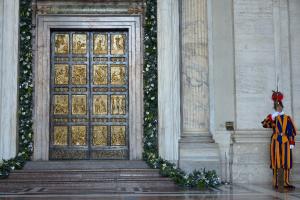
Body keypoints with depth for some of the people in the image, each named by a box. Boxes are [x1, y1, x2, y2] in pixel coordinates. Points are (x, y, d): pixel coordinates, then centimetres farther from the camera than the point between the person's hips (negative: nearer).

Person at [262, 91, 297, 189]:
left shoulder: (287, 118, 9)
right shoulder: (272, 117, 8)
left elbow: (292, 131, 6)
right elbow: (264, 124, -10)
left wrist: (292, 143, -2)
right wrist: (272, 117, -19)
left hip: (285, 141, 1)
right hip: (276, 141, -1)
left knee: (287, 162, -1)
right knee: (275, 162, -1)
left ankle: (286, 182, 3)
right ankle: (275, 183, 4)